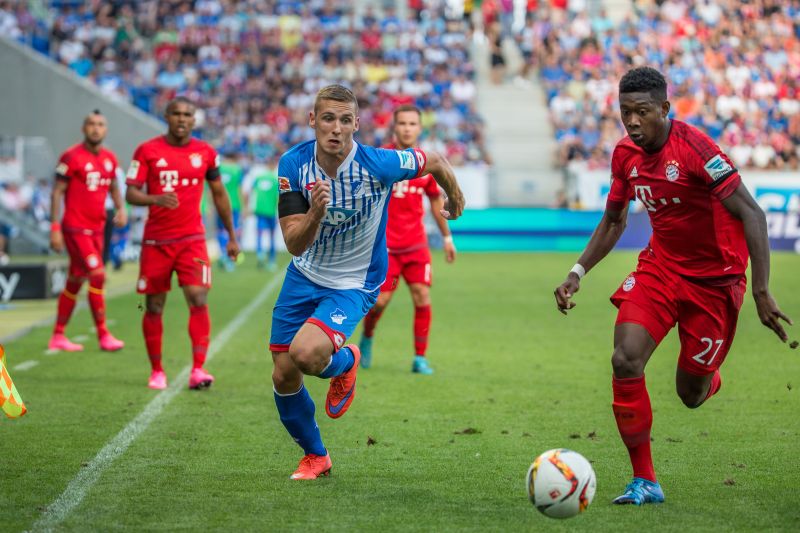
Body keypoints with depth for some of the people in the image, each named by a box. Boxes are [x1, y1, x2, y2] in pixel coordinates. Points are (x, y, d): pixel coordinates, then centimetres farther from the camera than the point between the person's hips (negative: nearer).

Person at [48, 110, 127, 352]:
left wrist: (121, 208, 2)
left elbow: (113, 187, 22)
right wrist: (55, 228, -14)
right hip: (75, 229, -7)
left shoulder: (109, 159, 9)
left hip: (96, 229, 7)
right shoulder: (72, 157, -11)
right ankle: (103, 335, -6)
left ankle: (57, 337, 20)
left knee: (75, 282, 12)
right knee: (98, 276, -13)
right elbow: (57, 192, -9)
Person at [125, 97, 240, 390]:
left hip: (192, 240, 0)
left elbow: (219, 194, 15)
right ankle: (157, 371, 16)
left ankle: (198, 369, -15)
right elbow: (131, 194, -6)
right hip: (156, 241, 0)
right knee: (154, 307, 4)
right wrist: (156, 199, -27)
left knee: (198, 299, -14)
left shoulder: (205, 153, 5)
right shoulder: (147, 151, -1)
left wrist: (232, 237, 16)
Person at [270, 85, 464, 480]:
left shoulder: (377, 164, -24)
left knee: (306, 354, -30)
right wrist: (316, 213, -40)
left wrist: (455, 200, 15)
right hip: (304, 276, 4)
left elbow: (435, 162, -4)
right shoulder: (293, 164, -16)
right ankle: (314, 456, 33)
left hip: (353, 284, -4)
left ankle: (344, 363, 8)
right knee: (283, 377, 6)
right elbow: (294, 244, -20)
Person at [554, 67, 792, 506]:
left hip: (714, 279, -5)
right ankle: (644, 481, -6)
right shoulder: (625, 154, -3)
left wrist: (761, 292, -28)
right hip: (660, 266, 5)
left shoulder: (694, 147, -23)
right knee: (625, 360, -18)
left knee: (690, 395, 4)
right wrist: (577, 273, 5)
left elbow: (752, 215, -24)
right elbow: (613, 221, 15)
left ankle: (708, 381, 45)